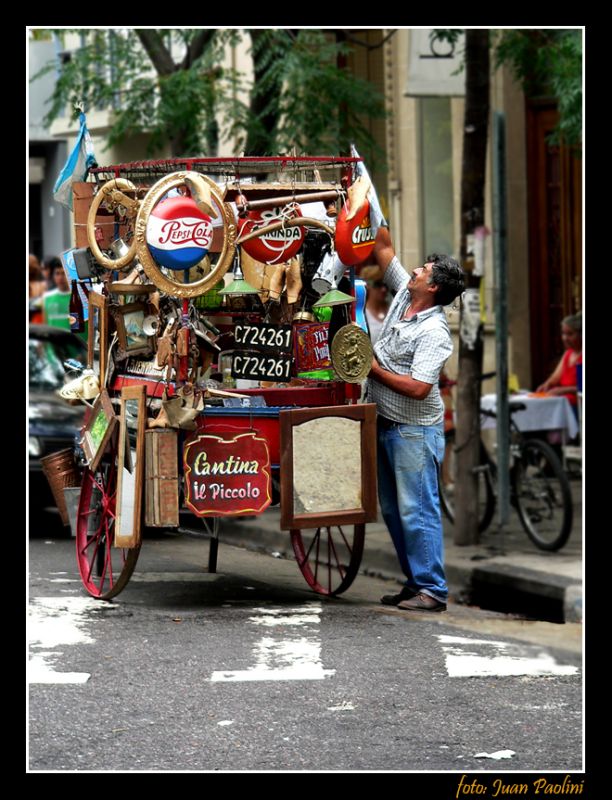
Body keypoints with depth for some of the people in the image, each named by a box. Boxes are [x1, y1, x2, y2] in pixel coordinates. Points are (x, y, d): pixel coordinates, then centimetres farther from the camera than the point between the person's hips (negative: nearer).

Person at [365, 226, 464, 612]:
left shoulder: (434, 331, -18)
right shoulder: (403, 296, 6)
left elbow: (418, 388, -25)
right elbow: (384, 249, 13)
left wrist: (374, 369, -15)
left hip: (415, 431, -9)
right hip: (386, 424, 9)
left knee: (417, 509, -8)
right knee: (393, 509, 11)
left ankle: (432, 590, -5)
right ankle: (416, 582, 17)